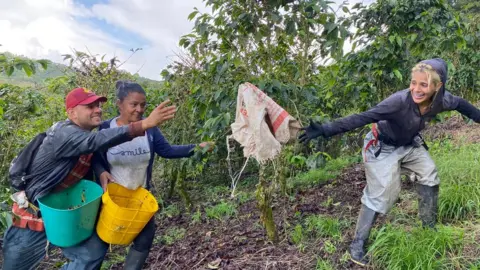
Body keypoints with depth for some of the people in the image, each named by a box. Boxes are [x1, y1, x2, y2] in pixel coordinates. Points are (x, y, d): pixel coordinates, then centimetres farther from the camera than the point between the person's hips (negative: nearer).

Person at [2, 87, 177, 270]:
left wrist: (100, 171, -11)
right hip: (32, 217, -7)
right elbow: (97, 141, -48)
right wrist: (145, 124, -58)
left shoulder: (86, 134, -1)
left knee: (94, 251, 1)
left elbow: (91, 157, 15)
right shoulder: (64, 134, -28)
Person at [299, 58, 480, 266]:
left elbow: (460, 104, 5)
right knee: (380, 194, -8)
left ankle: (429, 228, 35)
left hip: (410, 145, 7)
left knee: (429, 178, 12)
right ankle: (357, 243, 4)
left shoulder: (442, 100, -19)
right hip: (383, 147, -6)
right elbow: (363, 117, -43)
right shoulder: (400, 101, -37)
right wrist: (326, 129, -52)